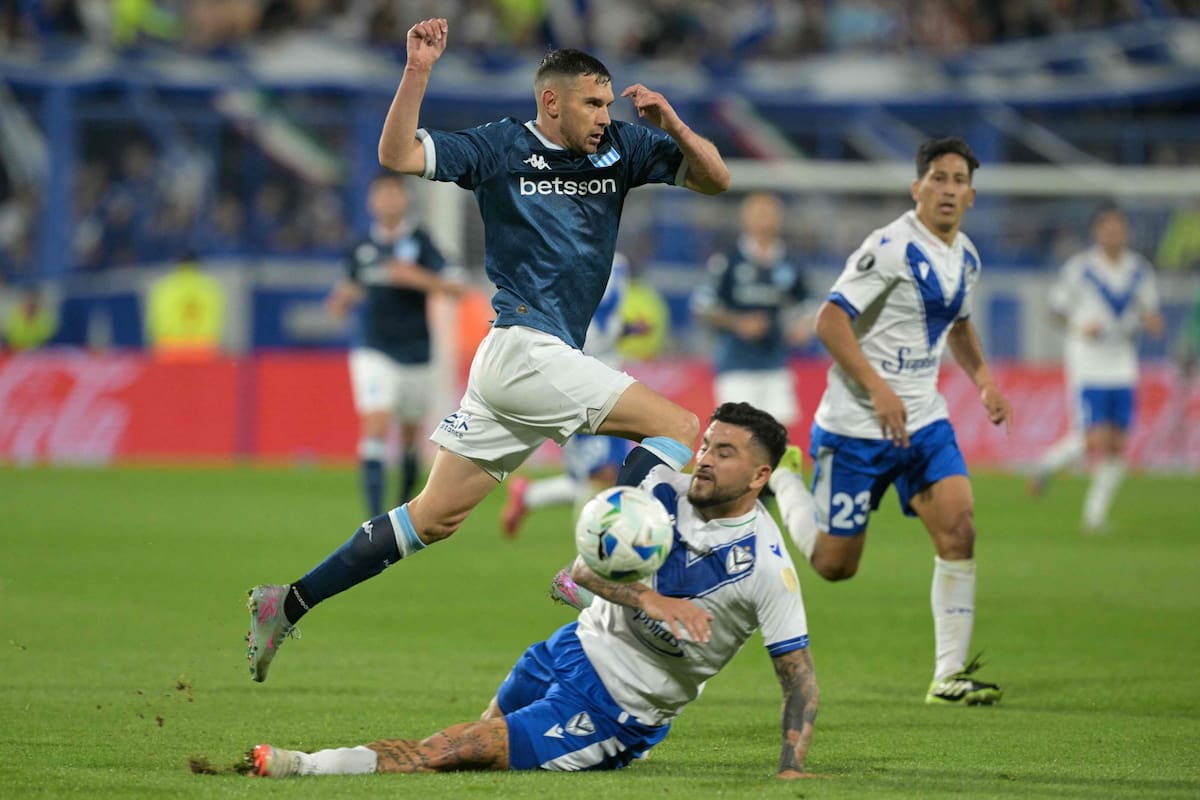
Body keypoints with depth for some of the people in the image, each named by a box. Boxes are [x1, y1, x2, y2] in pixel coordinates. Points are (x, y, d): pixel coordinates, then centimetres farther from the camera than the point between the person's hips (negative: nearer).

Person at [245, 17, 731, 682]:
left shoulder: (619, 149, 12)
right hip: (525, 348, -7)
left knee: (435, 516, 8)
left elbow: (714, 180, 10)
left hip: (546, 362, 7)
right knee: (678, 427, -15)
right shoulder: (503, 148, -2)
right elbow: (397, 156, -9)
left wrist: (672, 124, -7)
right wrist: (417, 72, -19)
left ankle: (287, 604, 11)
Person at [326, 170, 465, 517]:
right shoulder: (362, 248, 4)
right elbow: (352, 287, 20)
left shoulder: (420, 242, -5)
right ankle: (375, 515, -21)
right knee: (376, 426, -17)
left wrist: (417, 278, -26)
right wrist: (342, 301, -2)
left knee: (410, 435, 13)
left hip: (414, 352, 0)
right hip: (373, 350, 0)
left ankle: (406, 507, 36)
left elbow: (454, 287, -12)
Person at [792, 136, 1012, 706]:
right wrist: (879, 389, -27)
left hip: (923, 421, 6)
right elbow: (830, 321, -20)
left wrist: (983, 379, 13)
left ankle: (949, 675, -11)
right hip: (856, 424, -6)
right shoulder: (891, 248, -17)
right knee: (834, 564, 1)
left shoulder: (965, 257, 9)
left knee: (958, 527, -14)